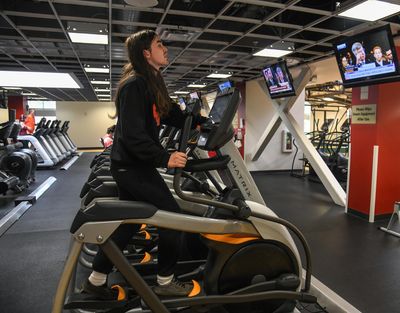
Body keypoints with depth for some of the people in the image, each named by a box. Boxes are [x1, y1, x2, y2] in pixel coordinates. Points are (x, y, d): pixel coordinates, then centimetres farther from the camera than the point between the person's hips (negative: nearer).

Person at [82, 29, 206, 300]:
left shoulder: (151, 83, 14)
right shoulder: (134, 85, -17)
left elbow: (174, 115, 16)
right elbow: (133, 135, -24)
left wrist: (205, 123, 10)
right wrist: (165, 158, -24)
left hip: (132, 165, 10)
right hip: (132, 166, -10)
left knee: (130, 222, 16)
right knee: (171, 214, -3)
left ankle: (96, 280, 30)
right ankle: (165, 282, 15)